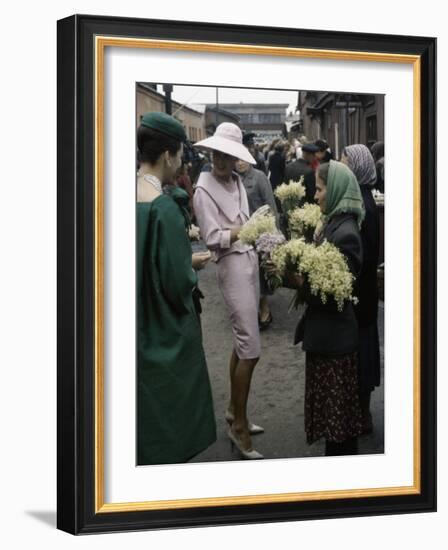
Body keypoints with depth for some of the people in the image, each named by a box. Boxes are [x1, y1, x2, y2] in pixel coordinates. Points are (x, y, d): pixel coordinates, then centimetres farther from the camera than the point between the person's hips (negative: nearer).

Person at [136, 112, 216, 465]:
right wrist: (193, 264, -1)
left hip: (139, 327, 7)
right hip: (165, 331, -7)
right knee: (167, 425, 9)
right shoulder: (164, 207, -22)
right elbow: (177, 282, -21)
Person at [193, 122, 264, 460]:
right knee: (251, 349, -9)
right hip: (232, 266, -8)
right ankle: (239, 426, 1)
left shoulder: (237, 181, 10)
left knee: (242, 342, 15)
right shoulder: (204, 189, -10)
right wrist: (242, 232, -22)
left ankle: (234, 410, 29)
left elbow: (243, 225, 13)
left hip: (250, 261, 8)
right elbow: (212, 237, -15)